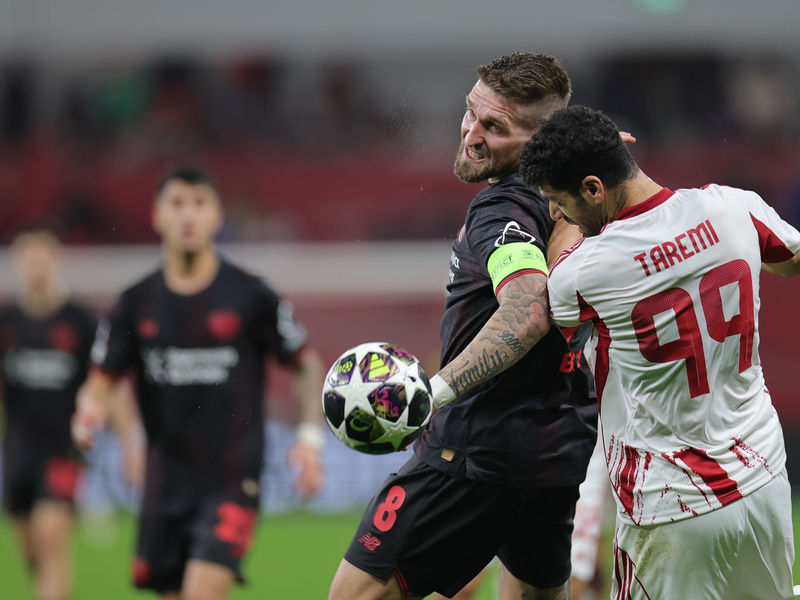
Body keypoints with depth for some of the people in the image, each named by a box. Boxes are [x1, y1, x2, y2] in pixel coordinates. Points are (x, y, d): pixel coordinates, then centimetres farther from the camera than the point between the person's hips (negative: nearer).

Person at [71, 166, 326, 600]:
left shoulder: (249, 295, -3)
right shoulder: (137, 303, 4)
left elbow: (305, 364, 7)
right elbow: (102, 380, 7)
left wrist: (310, 435, -4)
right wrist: (90, 409, -16)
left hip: (231, 479, -4)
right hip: (166, 480, 4)